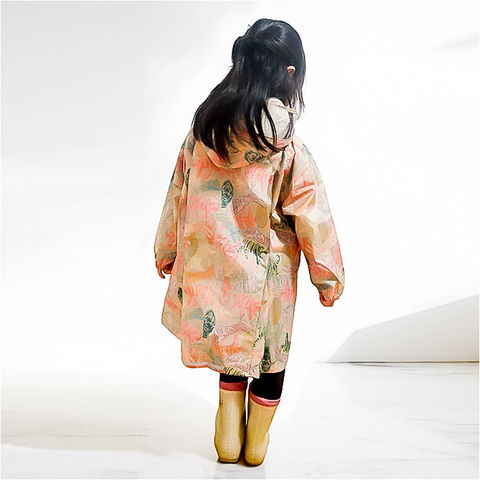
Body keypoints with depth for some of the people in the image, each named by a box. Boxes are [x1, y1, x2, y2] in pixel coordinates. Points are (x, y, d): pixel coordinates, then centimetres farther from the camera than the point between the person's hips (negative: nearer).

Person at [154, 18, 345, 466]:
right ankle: (256, 440, 33)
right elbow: (311, 218, -13)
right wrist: (328, 277, 0)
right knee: (270, 348, 19)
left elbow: (178, 196, 4)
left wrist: (166, 252, 18)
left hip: (212, 268, 4)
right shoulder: (288, 148, -19)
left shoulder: (202, 130, -6)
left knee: (231, 338, 25)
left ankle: (229, 435, 33)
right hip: (268, 273, -3)